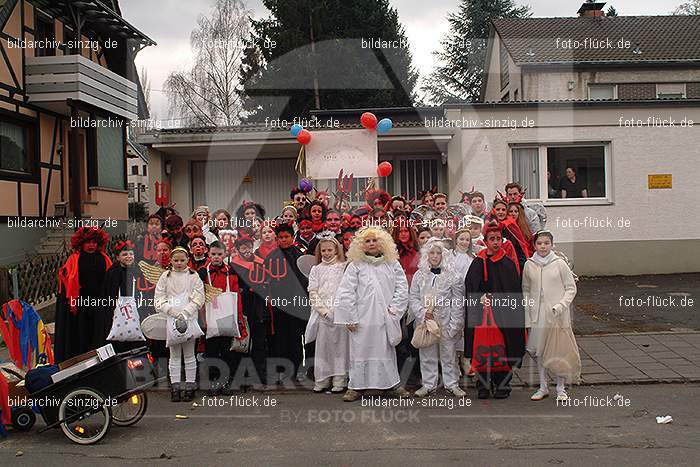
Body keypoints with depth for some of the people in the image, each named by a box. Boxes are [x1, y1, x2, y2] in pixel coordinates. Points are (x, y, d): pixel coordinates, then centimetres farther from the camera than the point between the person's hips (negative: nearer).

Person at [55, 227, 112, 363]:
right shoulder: (74, 259, 2)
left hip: (99, 302, 2)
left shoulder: (103, 259, 9)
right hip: (80, 303, -2)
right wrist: (71, 301, -11)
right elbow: (68, 279, -3)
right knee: (81, 335, 4)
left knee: (99, 335, 5)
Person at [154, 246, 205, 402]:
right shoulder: (165, 276, 6)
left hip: (189, 319, -1)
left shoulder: (193, 276, 2)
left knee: (189, 354, 5)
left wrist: (185, 313, -16)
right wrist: (171, 311, -15)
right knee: (174, 355, 7)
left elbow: (199, 298, -4)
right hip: (170, 319, 1)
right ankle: (175, 386, 12)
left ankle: (189, 386, 13)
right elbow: (159, 299, 1)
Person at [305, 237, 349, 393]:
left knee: (340, 346, 0)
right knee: (322, 346, 3)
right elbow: (313, 293, 5)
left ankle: (339, 381, 6)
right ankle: (322, 380, 11)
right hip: (322, 314, 2)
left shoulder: (344, 267, 6)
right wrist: (324, 310, -6)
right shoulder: (316, 269, 11)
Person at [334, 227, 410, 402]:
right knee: (360, 351, 3)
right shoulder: (355, 266, -1)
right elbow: (345, 293, -4)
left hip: (386, 318, 2)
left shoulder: (392, 264, 7)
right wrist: (350, 318, -7)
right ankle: (356, 386, 12)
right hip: (362, 318, -2)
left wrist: (393, 309, -2)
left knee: (387, 351, 11)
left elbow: (402, 289, 7)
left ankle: (393, 383, 21)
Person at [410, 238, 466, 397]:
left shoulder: (452, 275, -1)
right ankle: (428, 384, 19)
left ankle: (452, 384, 19)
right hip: (425, 322, 2)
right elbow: (413, 299, 6)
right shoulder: (419, 275, 6)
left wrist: (455, 324, -8)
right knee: (427, 355, 8)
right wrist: (422, 312, -10)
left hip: (446, 323, -2)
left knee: (449, 354, 6)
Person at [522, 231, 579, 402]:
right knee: (539, 351, 9)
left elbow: (571, 288, -1)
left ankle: (561, 388, 17)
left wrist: (561, 305, -14)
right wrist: (528, 312, 3)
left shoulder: (559, 263, -4)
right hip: (537, 315, 2)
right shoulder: (529, 265, 2)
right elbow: (525, 290, 10)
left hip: (558, 316, -2)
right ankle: (543, 387, 22)